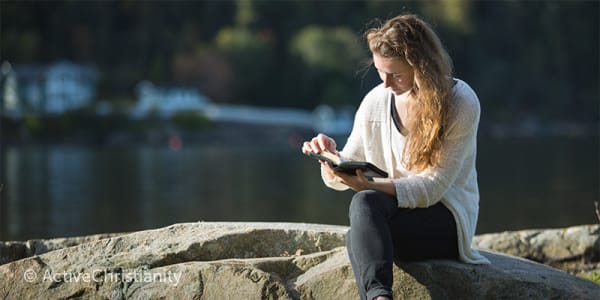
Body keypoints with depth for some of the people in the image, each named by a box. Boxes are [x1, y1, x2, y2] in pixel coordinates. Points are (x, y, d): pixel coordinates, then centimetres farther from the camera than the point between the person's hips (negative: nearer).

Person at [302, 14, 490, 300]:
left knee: (365, 208, -33)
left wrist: (368, 186, -28)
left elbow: (433, 186, -15)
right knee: (364, 203, -34)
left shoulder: (461, 103, -11)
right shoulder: (375, 101, 3)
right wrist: (332, 157, -15)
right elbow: (343, 178, 10)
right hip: (395, 212, 4)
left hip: (446, 222, -4)